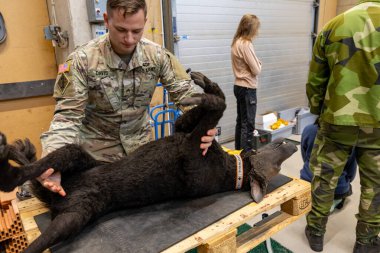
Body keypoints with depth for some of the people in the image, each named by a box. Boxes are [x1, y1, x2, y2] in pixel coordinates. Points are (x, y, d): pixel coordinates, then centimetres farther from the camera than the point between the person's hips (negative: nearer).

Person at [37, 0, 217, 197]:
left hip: (141, 145, 3)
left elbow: (185, 93, -12)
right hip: (97, 152, -2)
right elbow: (68, 116, -21)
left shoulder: (157, 55, -13)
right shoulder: (81, 61, -20)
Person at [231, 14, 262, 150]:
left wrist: (255, 63, 1)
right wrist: (259, 63, 2)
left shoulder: (236, 42, 9)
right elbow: (256, 70, -17)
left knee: (241, 121, 16)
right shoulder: (246, 44, -18)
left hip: (239, 86, 9)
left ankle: (239, 152, 26)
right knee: (248, 124, -2)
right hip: (247, 88, -9)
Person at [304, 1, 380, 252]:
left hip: (338, 119, 0)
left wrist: (317, 112, 21)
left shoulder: (331, 27, 4)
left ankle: (316, 233, 28)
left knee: (325, 178, 14)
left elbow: (315, 82, 8)